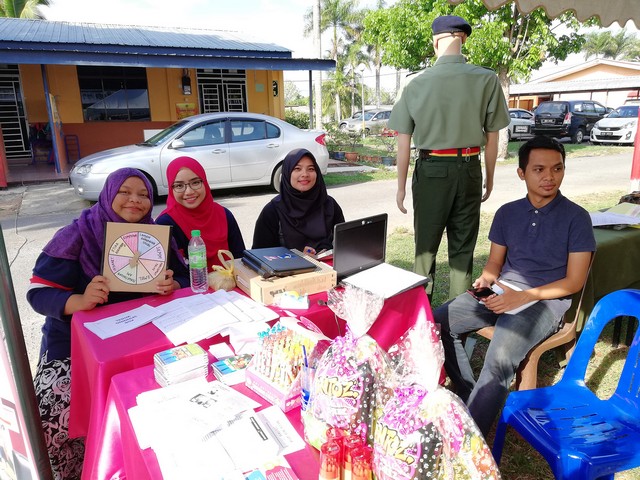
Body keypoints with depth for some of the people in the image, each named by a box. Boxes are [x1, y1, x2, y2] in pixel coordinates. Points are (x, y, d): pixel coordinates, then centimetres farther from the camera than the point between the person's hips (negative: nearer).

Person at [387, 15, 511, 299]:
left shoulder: (416, 84, -5)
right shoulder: (486, 80, -5)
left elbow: (404, 142, -4)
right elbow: (492, 136, 0)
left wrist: (401, 186, 6)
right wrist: (489, 177, 13)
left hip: (431, 169, 0)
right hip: (468, 169, 0)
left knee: (426, 244, 13)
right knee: (463, 247, 12)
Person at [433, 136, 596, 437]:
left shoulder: (576, 217, -3)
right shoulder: (507, 213, 10)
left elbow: (574, 281, -7)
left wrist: (523, 297, -18)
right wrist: (486, 279, -11)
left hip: (545, 300, -5)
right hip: (501, 291, 5)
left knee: (499, 360, -31)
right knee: (437, 322, -14)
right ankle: (469, 396, 1)